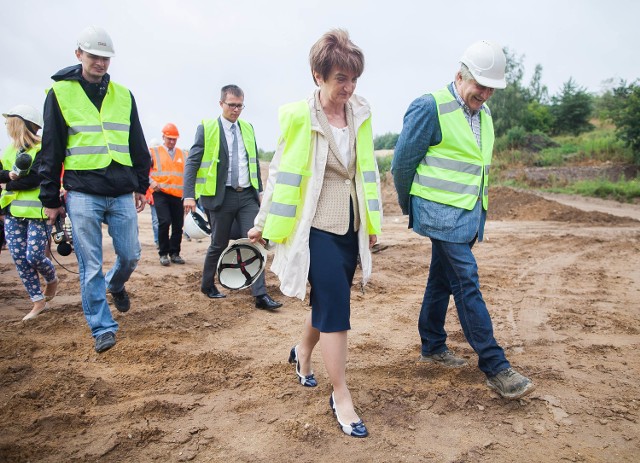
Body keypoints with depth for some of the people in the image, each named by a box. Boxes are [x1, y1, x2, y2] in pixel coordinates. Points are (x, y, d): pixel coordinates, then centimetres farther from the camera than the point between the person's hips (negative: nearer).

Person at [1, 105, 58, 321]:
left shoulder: (42, 149, -8)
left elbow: (34, 179, -18)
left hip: (37, 213, -7)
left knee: (34, 257, -8)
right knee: (19, 258, 3)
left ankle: (52, 280, 25)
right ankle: (38, 301, 14)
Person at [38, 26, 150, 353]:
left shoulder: (123, 95, 11)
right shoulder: (60, 92, 2)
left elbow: (137, 145, 16)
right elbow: (51, 151, 3)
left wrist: (142, 186, 14)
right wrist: (50, 198, 3)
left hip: (122, 193, 3)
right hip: (82, 194, -3)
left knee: (130, 255, 8)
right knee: (90, 266, 0)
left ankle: (116, 284, 41)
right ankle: (103, 328, 11)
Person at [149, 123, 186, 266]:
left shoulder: (183, 154, 15)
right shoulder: (154, 152, 6)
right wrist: (151, 182, -10)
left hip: (178, 195, 4)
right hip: (161, 193, -3)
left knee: (178, 225, 4)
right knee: (164, 222, -14)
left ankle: (174, 253, 17)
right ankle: (163, 254, 1)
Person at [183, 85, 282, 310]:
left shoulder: (248, 128, 11)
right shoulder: (206, 128, -3)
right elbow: (192, 162, -5)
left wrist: (259, 189, 13)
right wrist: (189, 195, -13)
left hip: (247, 195, 4)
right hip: (221, 196, -4)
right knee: (219, 245, 8)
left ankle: (260, 295, -1)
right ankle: (207, 284, 31)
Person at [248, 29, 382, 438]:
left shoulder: (361, 114, 3)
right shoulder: (299, 116, -11)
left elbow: (367, 170, 11)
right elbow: (280, 171, -3)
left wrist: (372, 223, 14)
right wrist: (264, 222, 3)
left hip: (350, 225, 6)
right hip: (316, 226, -5)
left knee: (329, 301, 15)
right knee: (336, 307, -5)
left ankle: (303, 353, 45)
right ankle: (341, 396, 11)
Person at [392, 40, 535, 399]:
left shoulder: (483, 112, 13)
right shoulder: (430, 108, -11)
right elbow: (403, 161, -7)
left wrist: (480, 212, 17)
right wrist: (410, 207, 3)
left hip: (470, 213, 8)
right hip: (442, 213, -8)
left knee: (442, 279, 16)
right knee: (467, 283, -7)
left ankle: (433, 347, 29)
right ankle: (495, 366, 0)